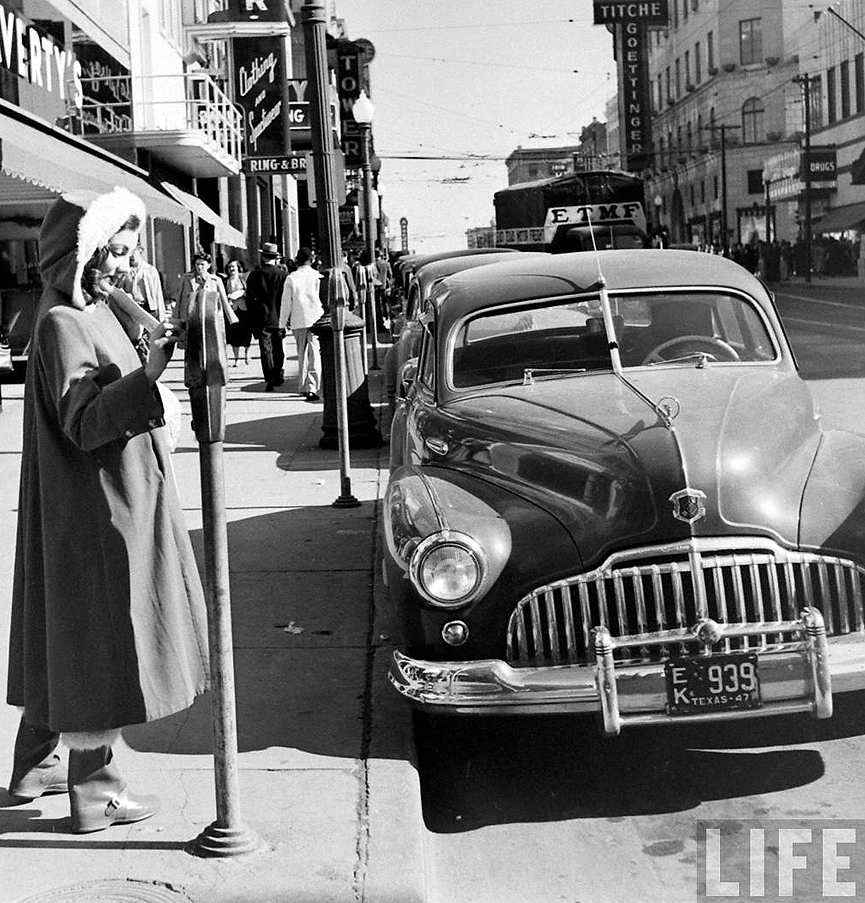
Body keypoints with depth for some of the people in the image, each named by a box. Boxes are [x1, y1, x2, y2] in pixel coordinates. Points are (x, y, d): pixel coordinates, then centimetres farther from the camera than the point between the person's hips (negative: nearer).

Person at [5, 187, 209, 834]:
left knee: (64, 637, 18)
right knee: (102, 641, -2)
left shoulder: (89, 312, 12)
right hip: (98, 510, -10)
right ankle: (95, 791, 9)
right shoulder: (63, 325, -18)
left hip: (107, 501, 10)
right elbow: (83, 423, -26)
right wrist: (147, 375, -36)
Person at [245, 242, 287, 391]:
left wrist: (252, 316, 6)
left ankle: (269, 380, -8)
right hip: (279, 317, 2)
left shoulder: (255, 275, -5)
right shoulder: (283, 274, -3)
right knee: (278, 348, 15)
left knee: (266, 349, -1)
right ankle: (278, 376, 22)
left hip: (262, 318, -2)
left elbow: (249, 298, -3)